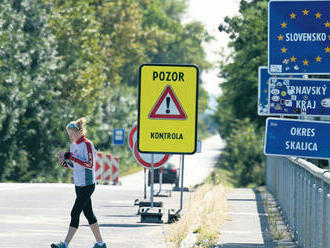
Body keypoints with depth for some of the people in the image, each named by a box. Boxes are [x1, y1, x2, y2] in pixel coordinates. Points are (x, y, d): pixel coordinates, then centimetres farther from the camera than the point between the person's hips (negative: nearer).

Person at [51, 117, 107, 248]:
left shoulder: (87, 144, -13)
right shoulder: (73, 145, 12)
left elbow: (90, 164, -20)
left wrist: (71, 157, -21)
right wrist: (65, 162, -1)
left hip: (87, 185, -9)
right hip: (78, 184, 9)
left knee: (75, 213, -12)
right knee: (88, 213, 12)